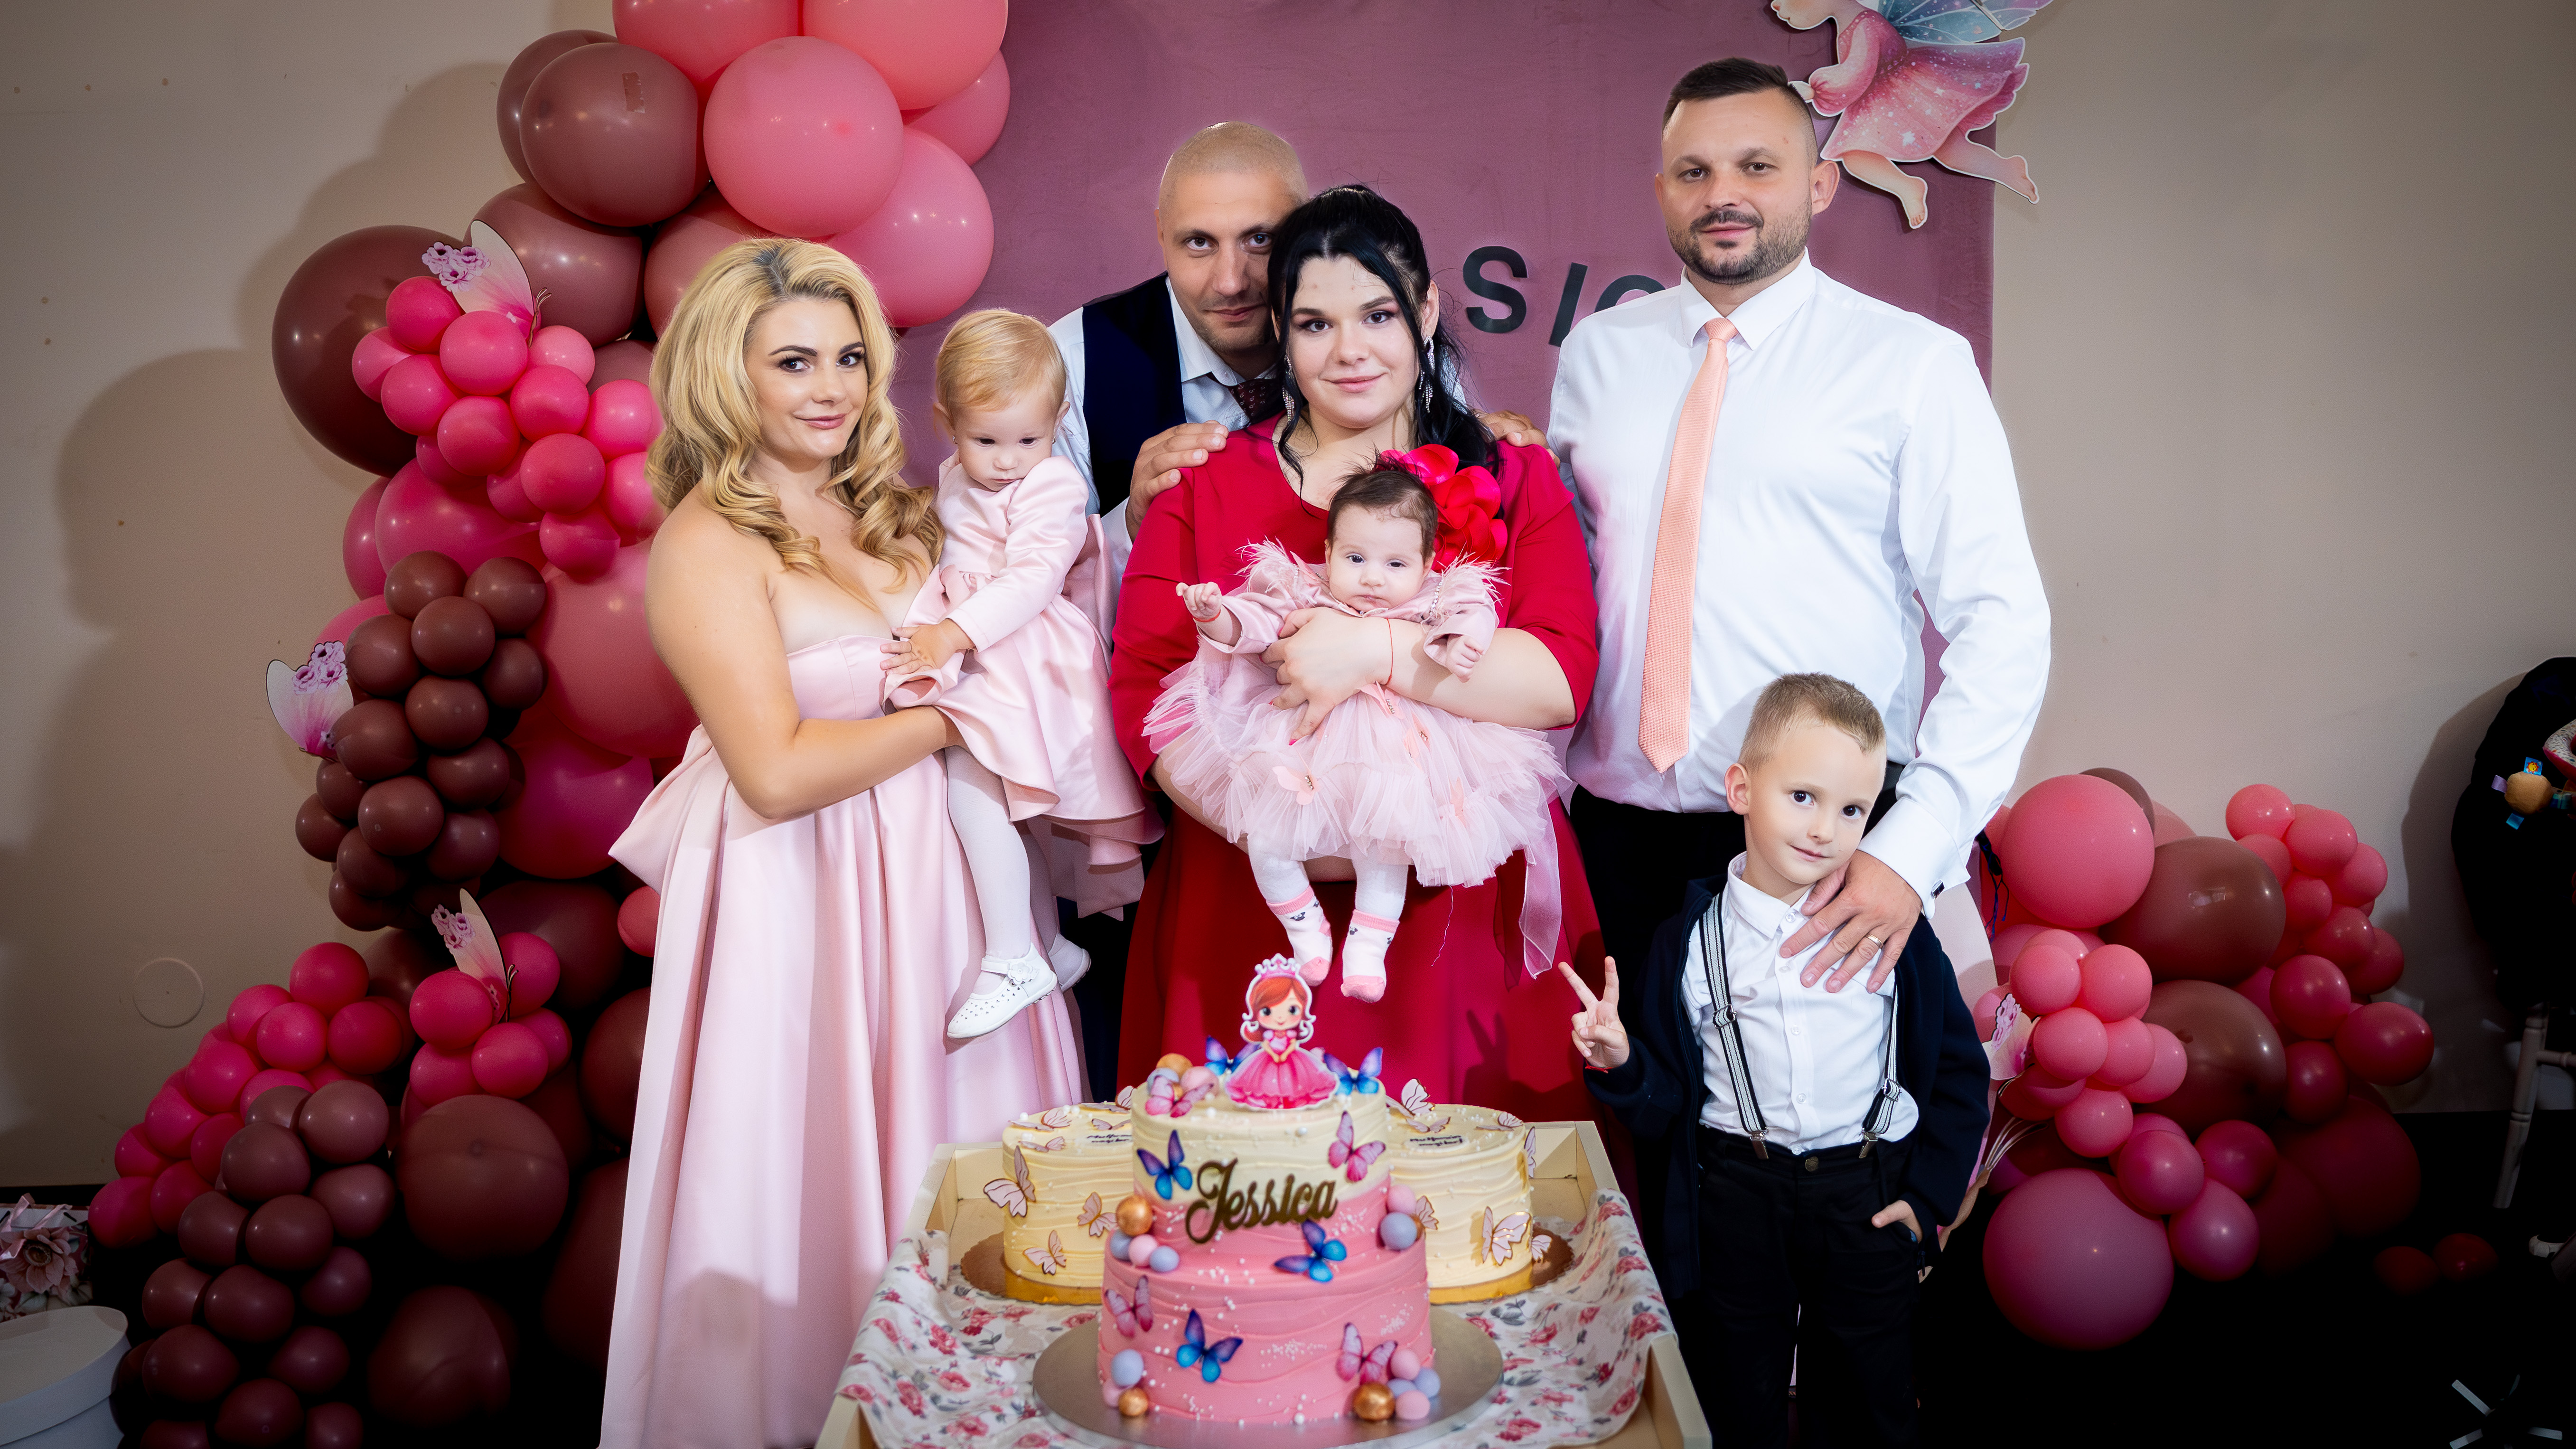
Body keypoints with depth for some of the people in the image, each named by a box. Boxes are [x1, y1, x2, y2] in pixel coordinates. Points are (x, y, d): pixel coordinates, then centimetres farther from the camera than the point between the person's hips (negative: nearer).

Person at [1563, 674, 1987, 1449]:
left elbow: (1958, 1069, 4)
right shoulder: (1693, 940, -4)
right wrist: (1621, 1063, -20)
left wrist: (1930, 1193, -1)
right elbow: (1665, 1098, 0)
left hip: (1866, 1196, 0)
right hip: (1735, 1194, 0)